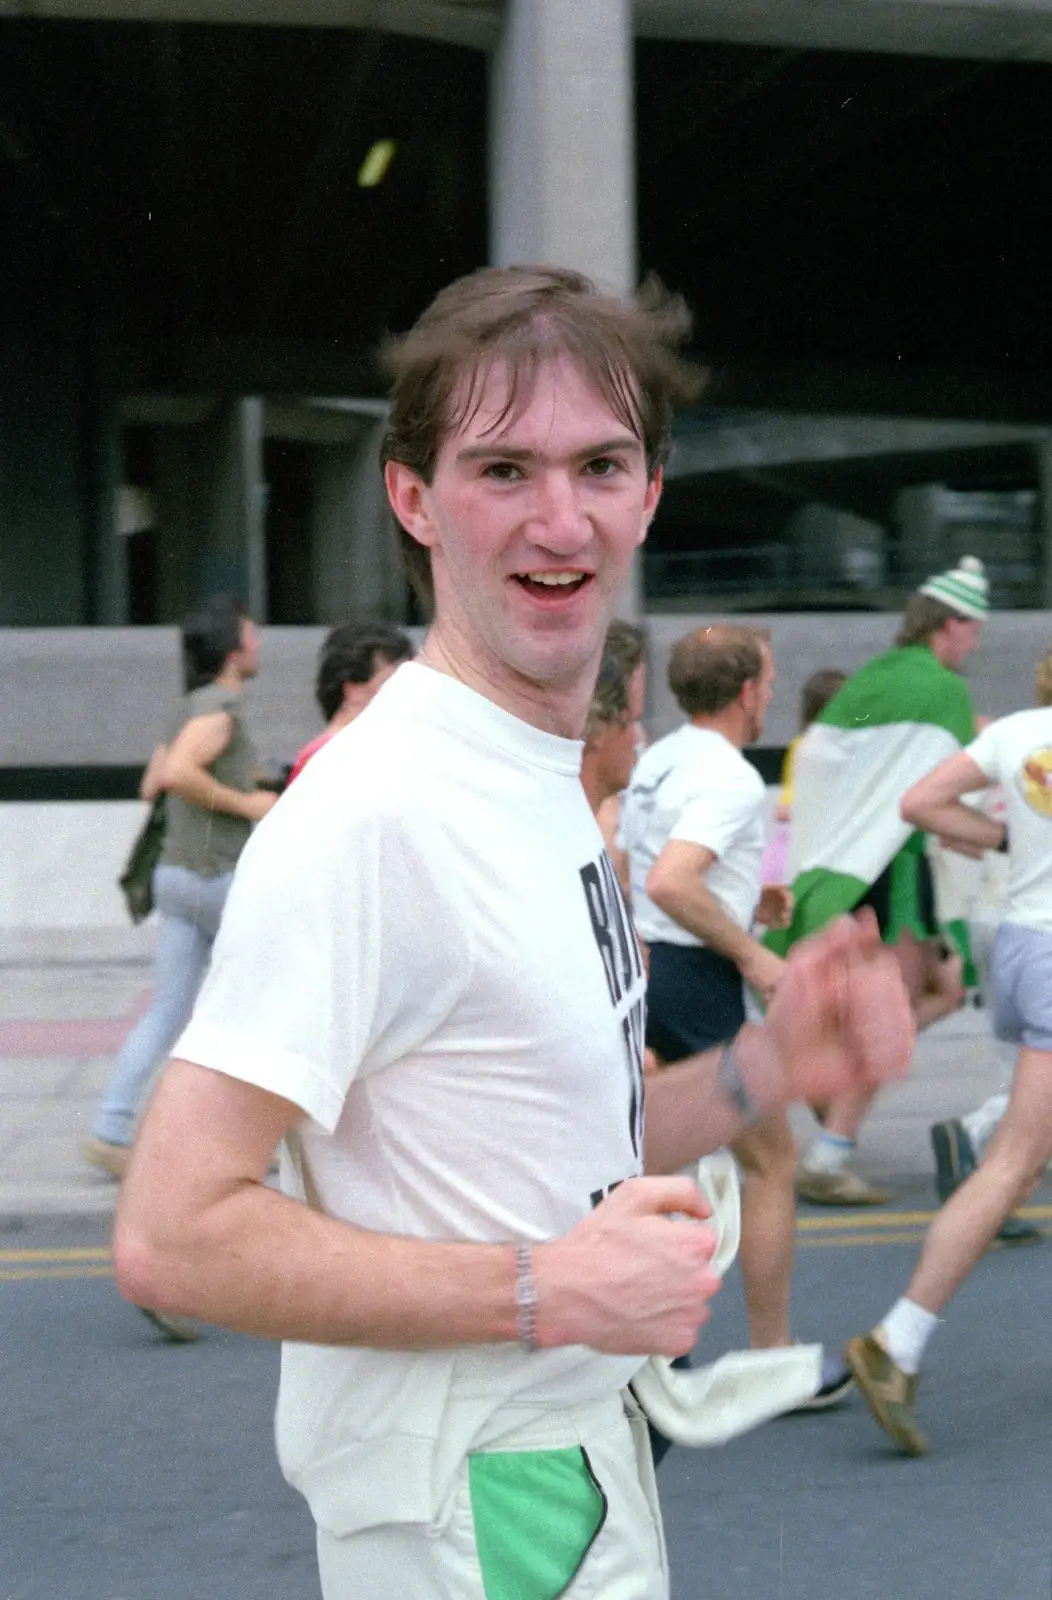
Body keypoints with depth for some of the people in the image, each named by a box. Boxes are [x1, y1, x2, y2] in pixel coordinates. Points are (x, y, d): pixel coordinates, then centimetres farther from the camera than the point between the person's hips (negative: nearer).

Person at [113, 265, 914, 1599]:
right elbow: (173, 1235, -27)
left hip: (581, 1462, 9)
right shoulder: (371, 812, -22)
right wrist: (551, 1291, -24)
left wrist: (760, 1072, 0)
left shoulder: (547, 782, 8)